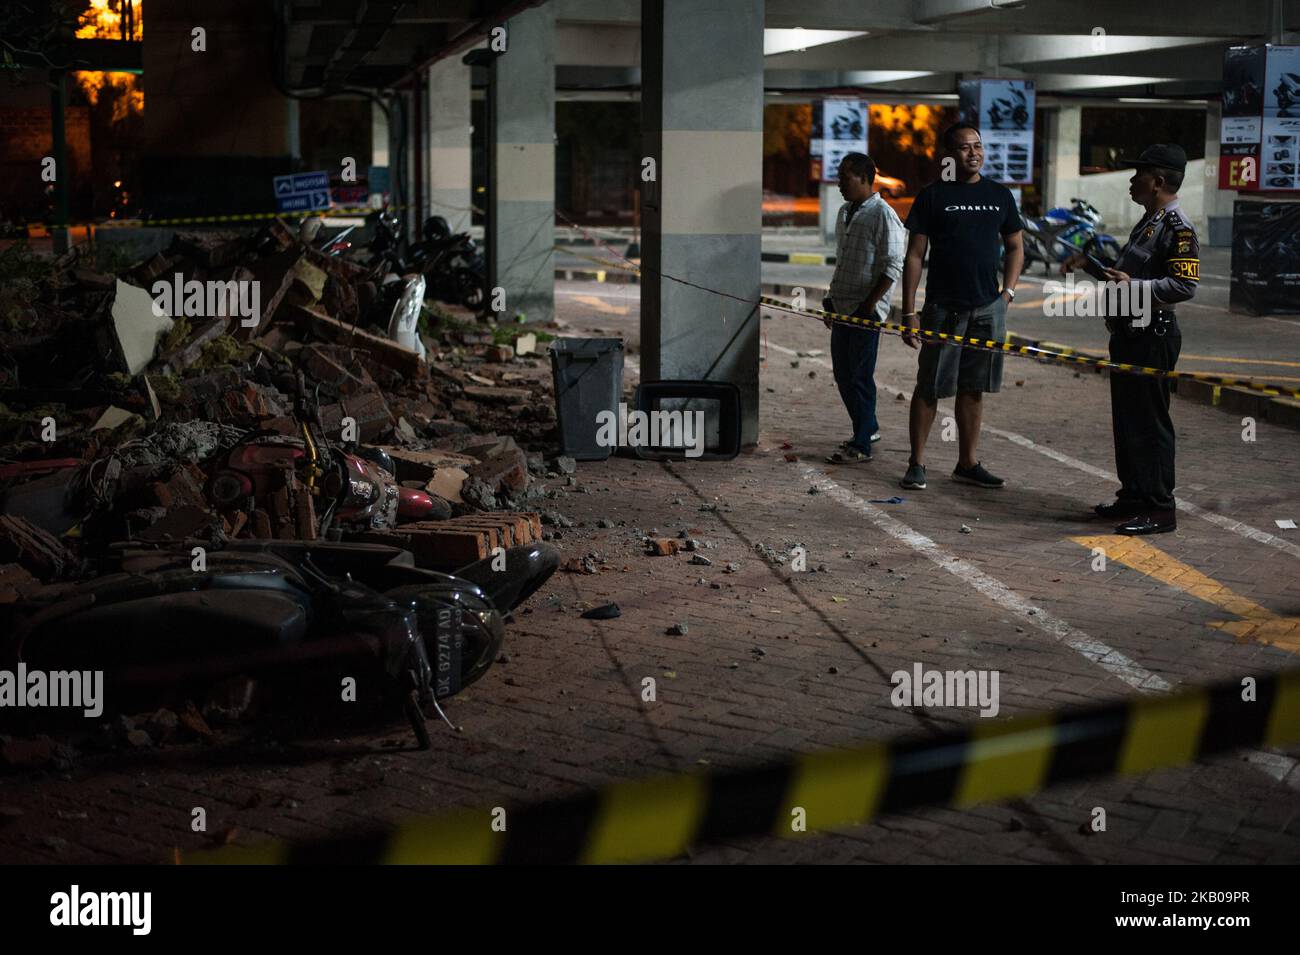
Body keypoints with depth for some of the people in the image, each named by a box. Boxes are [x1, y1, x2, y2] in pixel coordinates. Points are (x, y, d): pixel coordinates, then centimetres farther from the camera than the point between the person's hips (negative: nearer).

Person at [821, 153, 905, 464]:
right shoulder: (845, 212, 15)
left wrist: (868, 304, -19)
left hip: (866, 310, -9)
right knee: (842, 373, 13)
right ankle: (869, 428, 29)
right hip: (842, 307, 9)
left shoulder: (883, 215, -12)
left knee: (860, 376, -4)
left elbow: (893, 268, -16)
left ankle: (861, 445, 2)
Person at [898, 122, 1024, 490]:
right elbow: (914, 255, -3)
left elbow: (1015, 248, 19)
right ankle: (917, 463, 11)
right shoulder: (933, 195, -2)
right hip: (943, 306, -4)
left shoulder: (1000, 195, 10)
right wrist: (909, 312, -8)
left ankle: (968, 463, 18)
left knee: (973, 389, 9)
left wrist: (1007, 293, 4)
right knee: (930, 387, 1)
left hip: (988, 308, 4)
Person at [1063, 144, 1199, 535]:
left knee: (1149, 421, -7)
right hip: (1129, 331, 11)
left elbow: (1185, 285, -23)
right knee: (1125, 418, 16)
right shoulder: (1149, 221, 17)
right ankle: (1134, 495, 26)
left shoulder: (1177, 227, -15)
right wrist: (1091, 260, 22)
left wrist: (1136, 287, -29)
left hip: (1152, 337, -11)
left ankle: (1160, 509, -2)